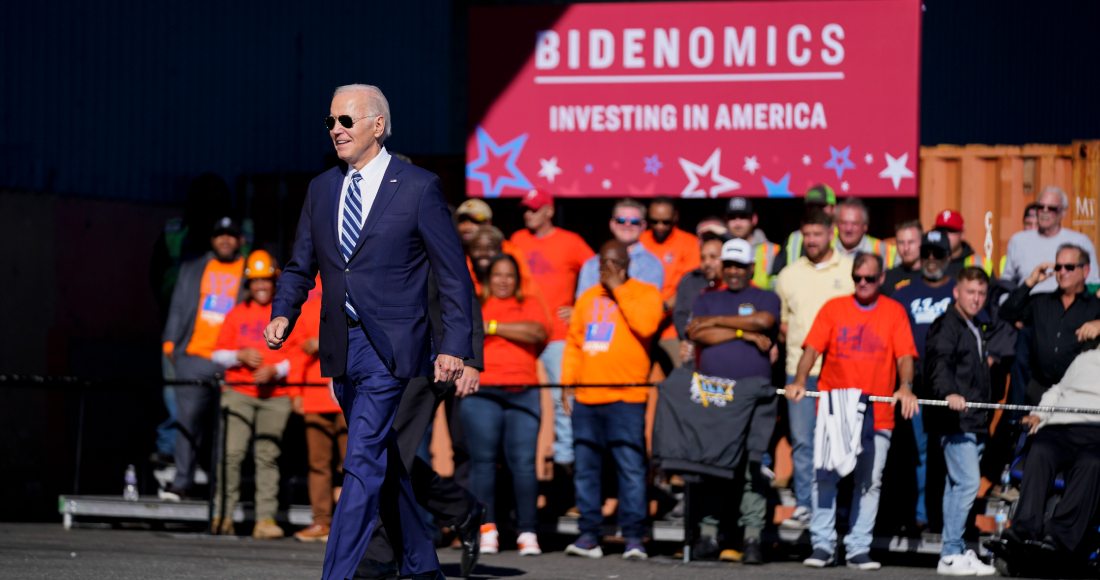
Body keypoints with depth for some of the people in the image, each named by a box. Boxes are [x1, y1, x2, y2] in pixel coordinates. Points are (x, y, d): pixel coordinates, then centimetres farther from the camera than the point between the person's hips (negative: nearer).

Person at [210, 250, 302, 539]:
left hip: (276, 395, -1)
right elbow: (218, 354, 15)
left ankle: (266, 519, -5)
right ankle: (223, 515, -4)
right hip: (239, 393, 1)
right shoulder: (236, 315, 15)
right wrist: (240, 356, -4)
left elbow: (299, 357, 4)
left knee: (268, 456, -5)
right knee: (231, 453, -9)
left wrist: (276, 369, -12)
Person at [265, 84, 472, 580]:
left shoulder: (418, 188, -5)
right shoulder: (321, 189, 11)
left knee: (362, 462, -13)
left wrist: (454, 347, -10)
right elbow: (300, 268, 17)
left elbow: (453, 275, -3)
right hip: (342, 348, 6)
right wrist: (282, 315, -2)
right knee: (384, 463, 14)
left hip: (390, 348, -6)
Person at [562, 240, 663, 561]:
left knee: (630, 467, -8)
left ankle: (634, 537, -6)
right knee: (586, 468, 4)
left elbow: (645, 325, -14)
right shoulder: (587, 298, 20)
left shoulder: (645, 293, 6)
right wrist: (568, 383, 9)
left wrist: (619, 290, -8)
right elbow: (574, 342, 20)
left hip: (626, 398, -5)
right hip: (585, 397, 5)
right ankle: (589, 535, 8)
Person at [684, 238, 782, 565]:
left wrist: (717, 321, -1)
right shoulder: (706, 301, 20)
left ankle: (752, 537, -9)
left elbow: (763, 320, -9)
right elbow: (697, 333, 1)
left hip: (754, 392, -2)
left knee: (753, 465, -9)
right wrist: (743, 332, -4)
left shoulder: (765, 298, 14)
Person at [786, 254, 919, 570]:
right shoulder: (833, 308, 7)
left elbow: (904, 356, -2)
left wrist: (905, 386, -22)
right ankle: (822, 544, 3)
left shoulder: (894, 312, 7)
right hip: (833, 409, 0)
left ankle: (859, 548, 7)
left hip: (877, 413, 0)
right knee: (825, 476, -4)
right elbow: (812, 348, -1)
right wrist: (800, 381, -18)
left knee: (870, 482, 2)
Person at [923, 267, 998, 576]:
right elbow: (939, 364, -24)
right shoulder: (947, 325, -8)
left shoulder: (975, 329, 21)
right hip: (955, 420, -9)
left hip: (974, 421, 9)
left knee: (958, 485, 11)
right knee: (968, 481, -16)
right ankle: (951, 555, -15)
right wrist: (949, 393, -41)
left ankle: (957, 551, 15)